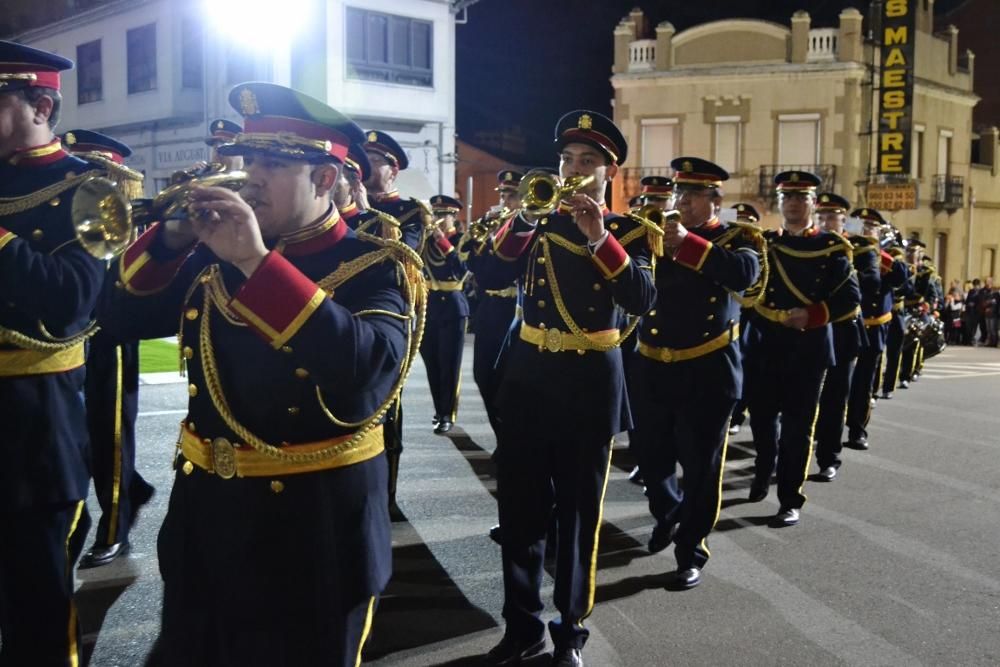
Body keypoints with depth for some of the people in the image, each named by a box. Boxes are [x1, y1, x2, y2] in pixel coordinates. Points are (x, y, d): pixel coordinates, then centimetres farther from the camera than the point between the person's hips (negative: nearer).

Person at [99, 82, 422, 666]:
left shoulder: (375, 268, -12)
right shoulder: (214, 256, 5)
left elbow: (367, 368, -31)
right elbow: (121, 318, 7)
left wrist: (257, 261, -31)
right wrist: (174, 236, -9)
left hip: (313, 524, -5)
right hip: (204, 511, 5)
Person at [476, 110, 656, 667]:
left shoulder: (629, 230, 0)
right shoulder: (538, 221, 9)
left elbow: (642, 301, -16)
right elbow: (490, 280, -4)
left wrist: (601, 239, -24)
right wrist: (523, 220, -15)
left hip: (590, 382, -2)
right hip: (528, 376, 3)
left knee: (579, 511, 8)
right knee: (520, 507, 6)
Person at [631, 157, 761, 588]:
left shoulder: (738, 237, -1)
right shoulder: (656, 233, 11)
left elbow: (745, 272, -24)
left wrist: (688, 242, -30)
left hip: (707, 373, -4)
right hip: (653, 369, 4)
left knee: (701, 465, 2)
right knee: (652, 457, 15)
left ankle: (691, 551, 15)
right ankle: (666, 516, 42)